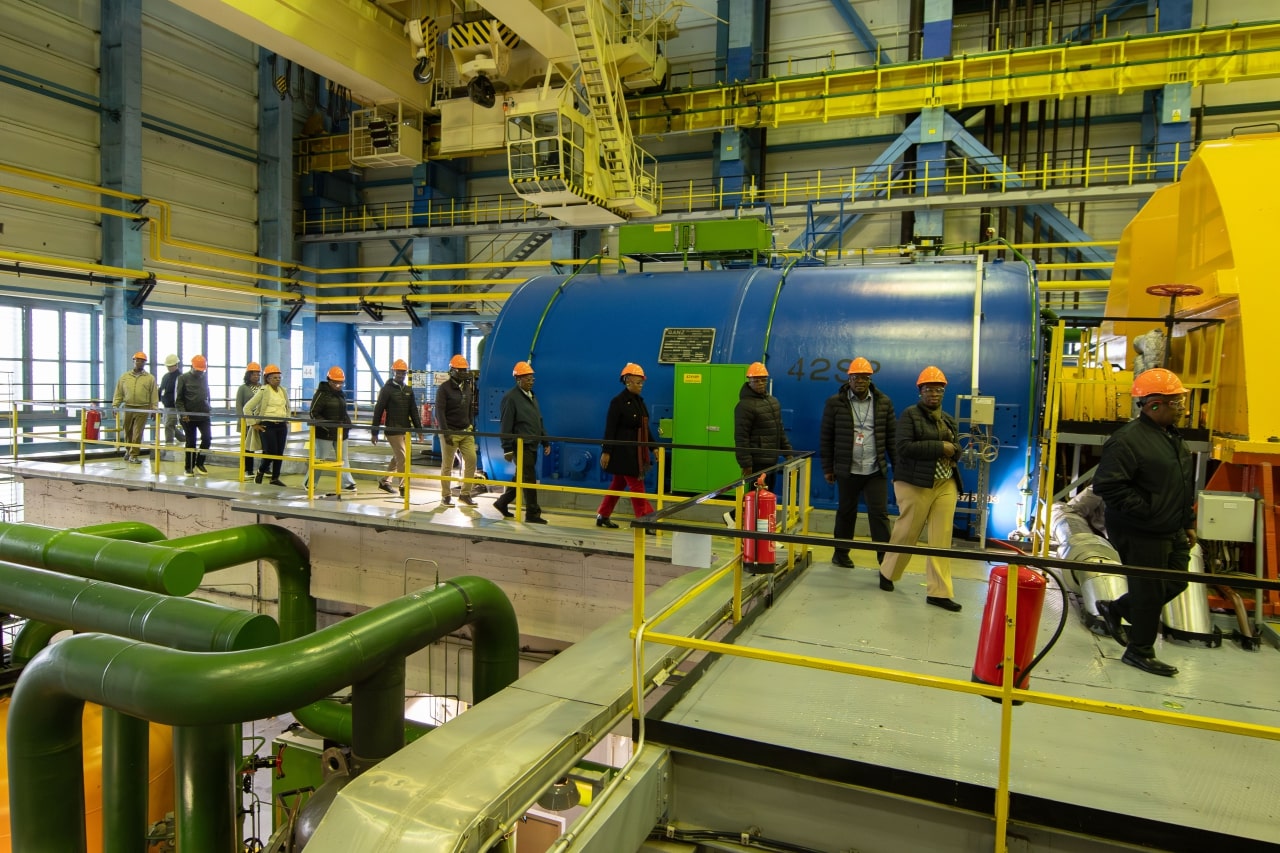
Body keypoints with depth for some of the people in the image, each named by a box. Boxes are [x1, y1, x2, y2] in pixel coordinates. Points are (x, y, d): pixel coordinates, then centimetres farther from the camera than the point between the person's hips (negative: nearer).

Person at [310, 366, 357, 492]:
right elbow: (314, 413, -14)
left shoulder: (341, 395, 14)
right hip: (325, 433, -7)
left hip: (340, 433, 7)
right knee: (321, 458, 0)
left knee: (343, 458, 10)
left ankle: (348, 483, 14)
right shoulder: (321, 394, -10)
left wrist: (347, 422, 7)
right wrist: (327, 425, -21)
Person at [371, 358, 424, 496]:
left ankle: (385, 481, 30)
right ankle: (402, 486, -5)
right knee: (402, 458, -10)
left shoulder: (408, 390, 13)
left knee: (397, 457, 15)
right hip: (393, 430, -7)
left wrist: (419, 429, 10)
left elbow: (414, 411, 16)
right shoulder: (387, 389, -5)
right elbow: (378, 411, -5)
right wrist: (374, 432, -7)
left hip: (406, 430, 7)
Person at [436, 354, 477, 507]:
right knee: (447, 465, 2)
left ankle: (465, 493, 8)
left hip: (466, 432, 5)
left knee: (471, 460, -3)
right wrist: (445, 432, -16)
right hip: (450, 432, -5)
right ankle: (446, 496, 13)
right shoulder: (444, 388, -6)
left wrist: (472, 427, 12)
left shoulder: (468, 387, 12)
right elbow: (439, 411, -11)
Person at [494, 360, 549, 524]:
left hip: (532, 446, 9)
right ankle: (532, 514, 2)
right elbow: (506, 426, -12)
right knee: (529, 480, -5)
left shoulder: (532, 397, 18)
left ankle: (502, 503, 30)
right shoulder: (511, 397, -9)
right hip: (521, 446, -8)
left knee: (521, 478, 15)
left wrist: (545, 442, 16)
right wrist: (507, 449, -15)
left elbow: (539, 422, 22)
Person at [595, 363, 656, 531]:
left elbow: (645, 429, 15)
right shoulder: (618, 402, -12)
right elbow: (610, 429, -14)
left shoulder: (639, 402, 11)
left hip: (636, 452, 8)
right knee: (637, 486, -6)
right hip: (623, 452, -8)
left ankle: (602, 516, 26)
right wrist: (606, 452, -17)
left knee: (618, 484, 15)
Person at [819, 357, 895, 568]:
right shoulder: (835, 402, -3)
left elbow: (893, 436, 4)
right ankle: (841, 553, 27)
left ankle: (885, 557, 4)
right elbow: (826, 437, 0)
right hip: (847, 470, 0)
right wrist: (827, 468, 0)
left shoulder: (884, 402, 3)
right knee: (846, 512, 13)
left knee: (879, 513, -1)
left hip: (876, 470, 1)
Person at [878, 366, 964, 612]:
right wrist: (939, 447, -17)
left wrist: (953, 452, -3)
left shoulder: (949, 420, 16)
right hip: (916, 484, -5)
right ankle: (888, 573, 28)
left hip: (946, 484, 6)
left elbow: (956, 449, 22)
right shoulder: (910, 414, -4)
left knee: (942, 538, 1)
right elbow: (904, 447, -16)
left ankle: (939, 591, 6)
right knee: (907, 533, 4)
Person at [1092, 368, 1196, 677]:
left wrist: (1188, 524, 19)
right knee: (1149, 592, 2)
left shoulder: (1172, 436, 11)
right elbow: (1106, 485, -26)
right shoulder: (1128, 440, -21)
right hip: (1142, 535, -9)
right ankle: (1140, 650, 21)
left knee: (1175, 583, 17)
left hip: (1172, 532, 9)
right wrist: (1145, 510, -22)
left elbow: (1184, 486, 21)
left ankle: (1115, 609, 34)